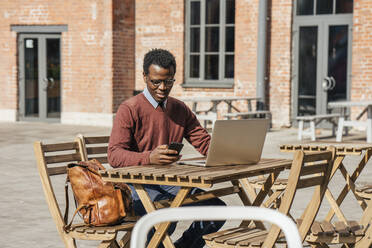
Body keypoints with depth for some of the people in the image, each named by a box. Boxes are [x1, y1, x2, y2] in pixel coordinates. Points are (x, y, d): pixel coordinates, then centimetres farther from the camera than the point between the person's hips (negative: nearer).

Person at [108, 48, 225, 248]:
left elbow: (205, 143, 12)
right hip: (137, 183, -6)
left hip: (169, 182, 6)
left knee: (217, 208, -12)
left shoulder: (180, 109, 13)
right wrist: (149, 158, -36)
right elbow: (114, 155, -17)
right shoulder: (129, 109, -7)